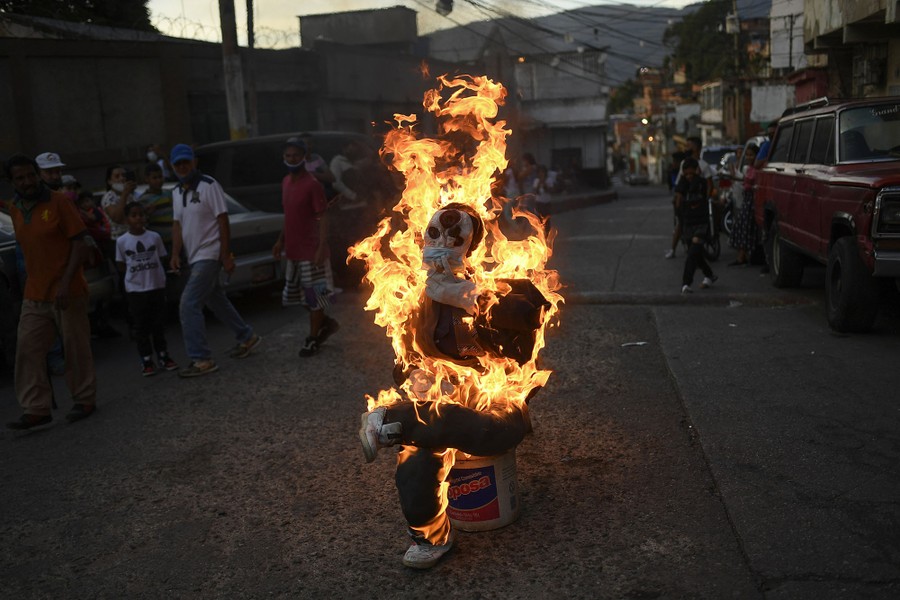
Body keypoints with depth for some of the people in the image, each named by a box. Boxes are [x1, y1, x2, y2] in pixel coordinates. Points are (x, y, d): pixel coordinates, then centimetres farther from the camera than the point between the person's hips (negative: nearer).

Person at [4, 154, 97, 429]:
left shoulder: (59, 201, -8)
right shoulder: (14, 209, 9)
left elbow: (80, 242, -10)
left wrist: (66, 282, -18)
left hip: (67, 291, -6)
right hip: (34, 294, 6)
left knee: (76, 348, 4)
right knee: (28, 350, 1)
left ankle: (85, 400, 18)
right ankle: (37, 409, 7)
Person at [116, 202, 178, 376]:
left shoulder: (154, 237, -1)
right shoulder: (122, 241, -3)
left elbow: (162, 259, 6)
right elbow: (121, 265, 4)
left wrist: (152, 271, -6)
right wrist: (135, 271, -6)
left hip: (157, 286, 1)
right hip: (135, 289, -1)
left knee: (159, 324, 10)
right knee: (141, 326, 5)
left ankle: (164, 356, 20)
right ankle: (147, 361, 12)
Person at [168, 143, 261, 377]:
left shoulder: (208, 186, -10)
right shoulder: (177, 192, 12)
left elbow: (223, 221, -13)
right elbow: (177, 224, 15)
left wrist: (225, 255, -16)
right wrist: (176, 254, 4)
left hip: (209, 255, -8)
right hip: (194, 257, 8)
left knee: (189, 305, -14)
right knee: (216, 301, 18)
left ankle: (201, 360, -9)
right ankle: (246, 337, 35)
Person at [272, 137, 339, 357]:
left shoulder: (312, 184, -13)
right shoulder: (286, 182, 10)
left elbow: (322, 218, -15)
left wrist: (322, 248, -22)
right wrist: (281, 240, 18)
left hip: (310, 250, -8)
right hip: (293, 250, 8)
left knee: (314, 294, 2)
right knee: (296, 293, 15)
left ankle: (313, 338, 15)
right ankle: (326, 323, 32)